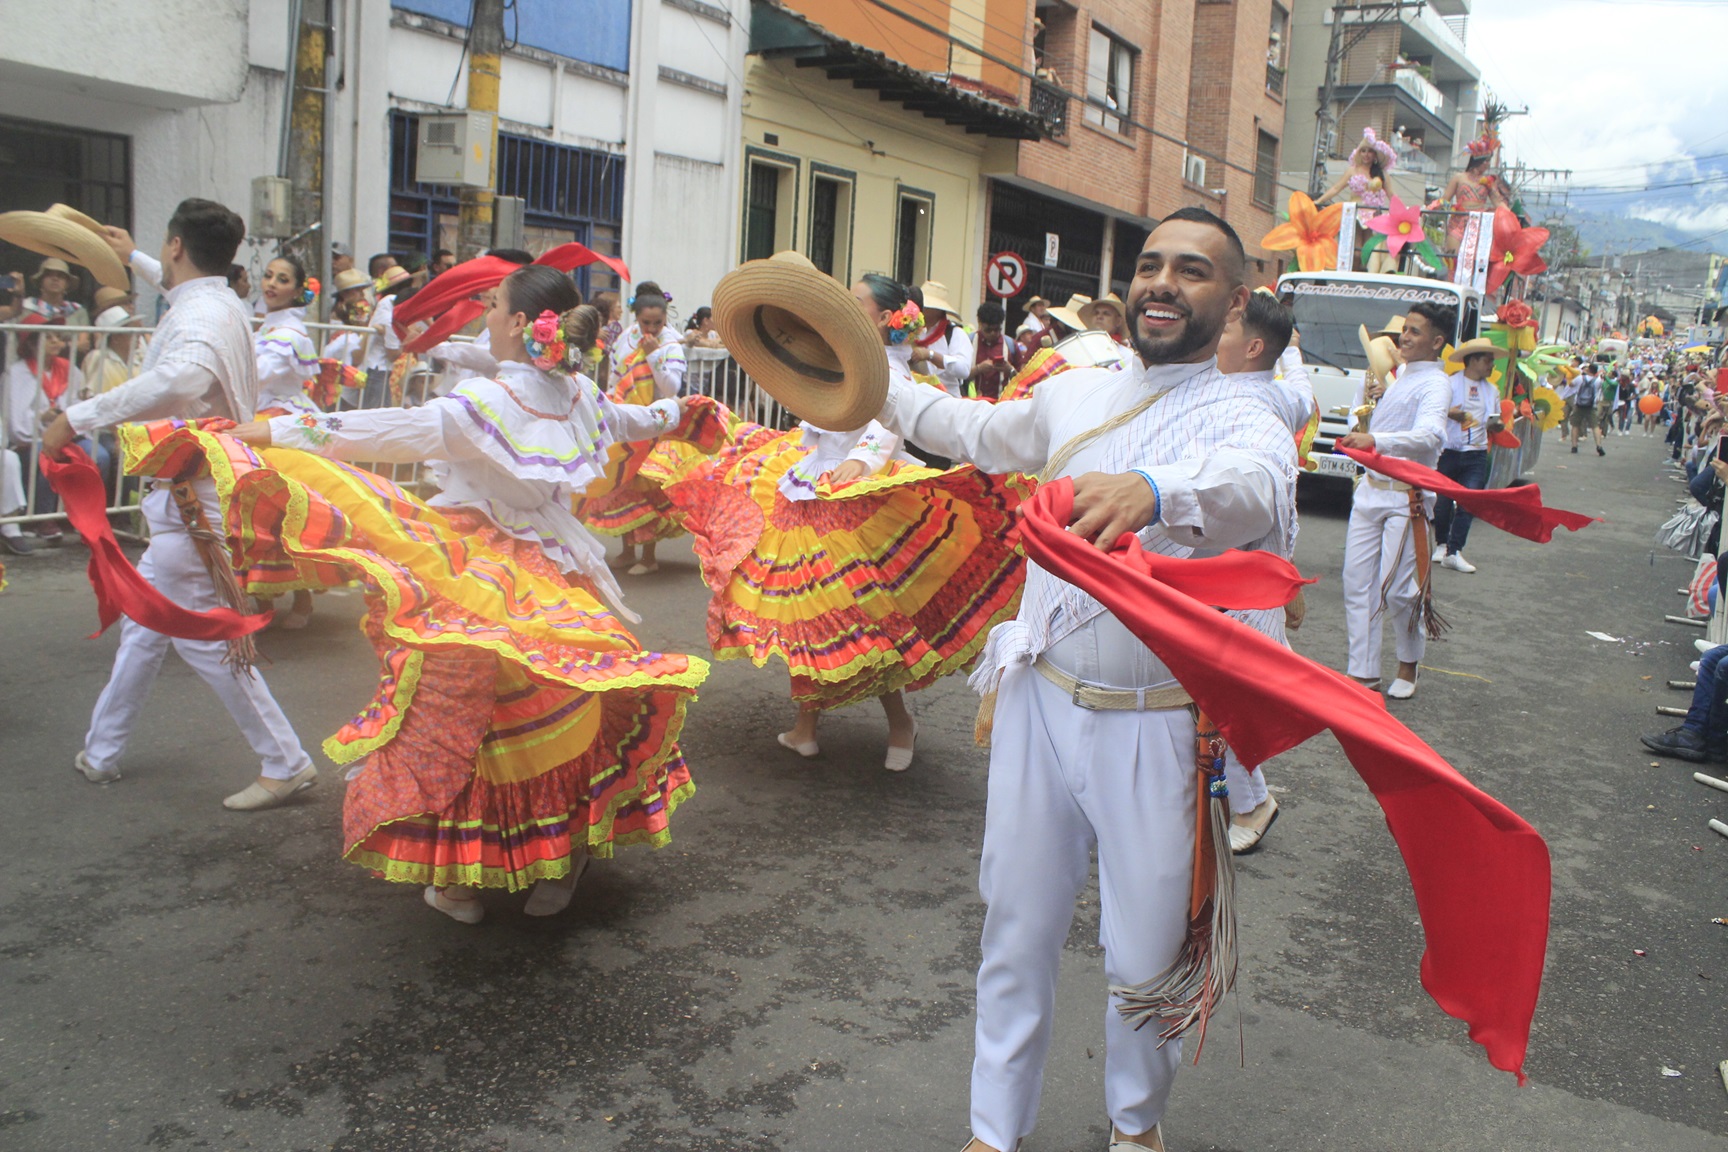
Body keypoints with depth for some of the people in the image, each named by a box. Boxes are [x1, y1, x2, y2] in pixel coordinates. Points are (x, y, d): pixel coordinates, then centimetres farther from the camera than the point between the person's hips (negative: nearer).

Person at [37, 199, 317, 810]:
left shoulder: (198, 317, -21)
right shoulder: (220, 303, 11)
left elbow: (182, 376, -45)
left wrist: (79, 416, -39)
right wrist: (134, 259, 51)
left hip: (193, 502, -10)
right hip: (193, 496, 10)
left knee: (202, 636, -4)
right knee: (144, 621, 19)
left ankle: (286, 763, 3)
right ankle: (101, 753, 33)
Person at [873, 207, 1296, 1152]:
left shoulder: (1244, 422, -8)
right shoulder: (1074, 395, 8)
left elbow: (1256, 487, -35)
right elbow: (981, 432, 29)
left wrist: (1151, 490, -55)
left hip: (1156, 728, -3)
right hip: (1041, 700, 4)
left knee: (1145, 953, 8)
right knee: (1018, 927, 12)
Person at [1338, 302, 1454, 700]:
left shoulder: (1435, 384, -12)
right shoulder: (1400, 373, 15)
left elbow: (1429, 435, -33)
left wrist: (1375, 440, -46)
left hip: (1405, 498, -8)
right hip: (1370, 489, 8)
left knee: (1398, 589, -4)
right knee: (1357, 583, 4)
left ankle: (1409, 665, 20)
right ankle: (1363, 673, 10)